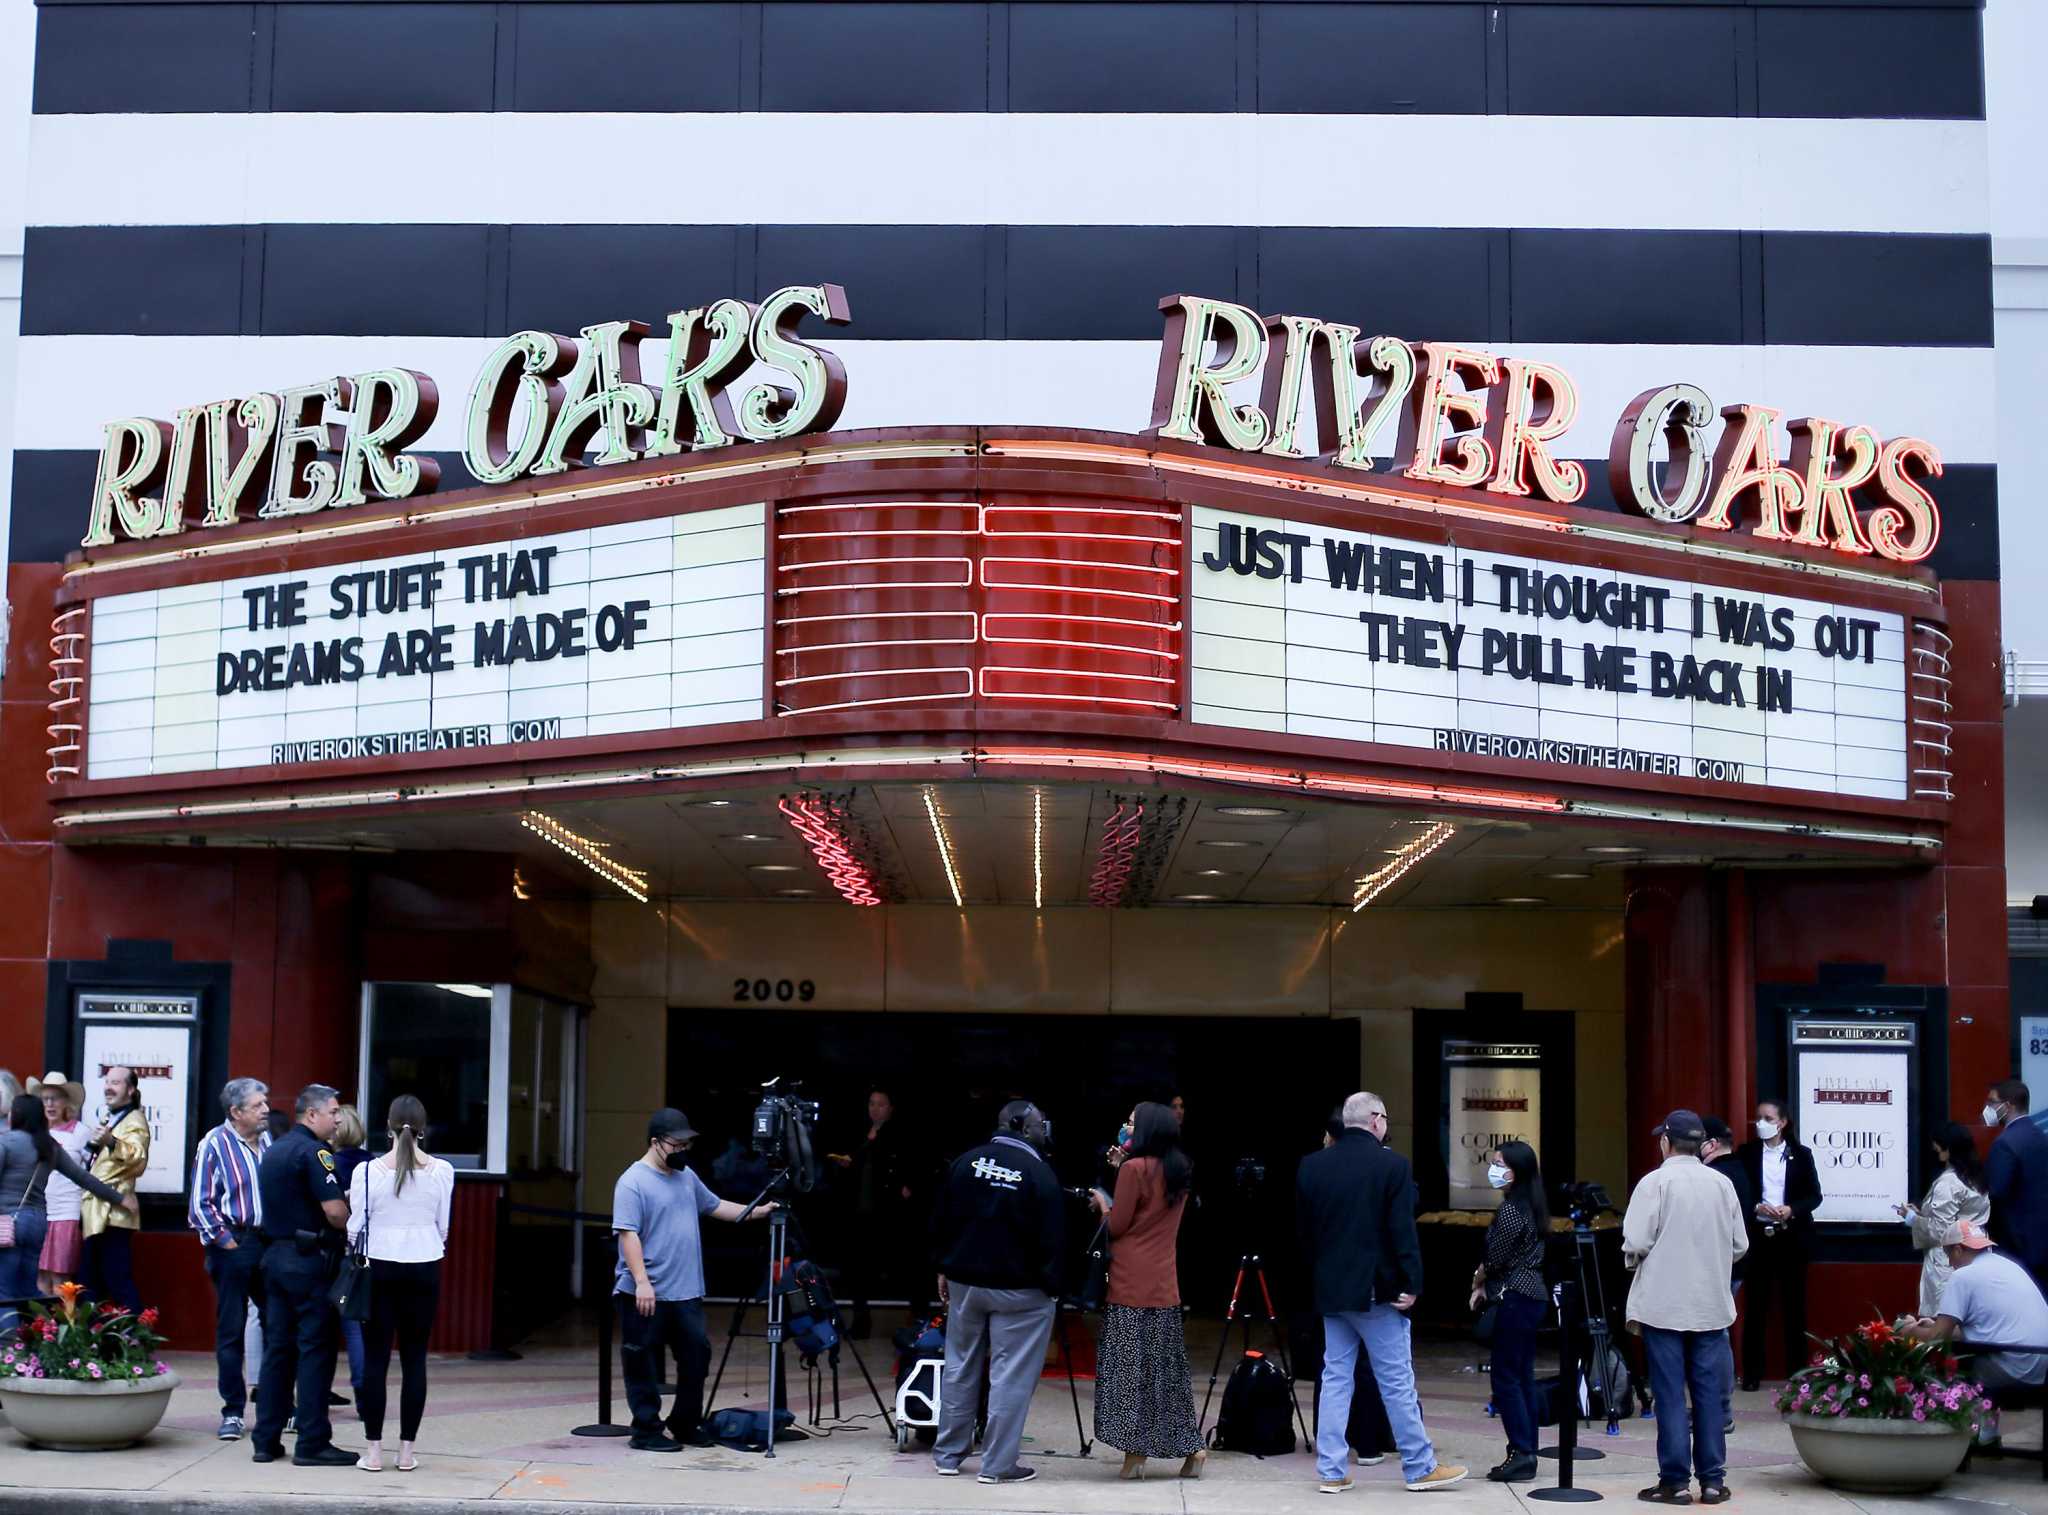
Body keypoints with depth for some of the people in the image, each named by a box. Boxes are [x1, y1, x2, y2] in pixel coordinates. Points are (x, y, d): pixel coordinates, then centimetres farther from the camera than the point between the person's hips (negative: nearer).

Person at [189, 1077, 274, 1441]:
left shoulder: (267, 1141, 7)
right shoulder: (215, 1144, -7)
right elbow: (200, 1204, -7)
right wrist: (223, 1241, -11)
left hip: (269, 1243, 4)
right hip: (233, 1246, -4)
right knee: (230, 1330, 3)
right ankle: (232, 1412, 10)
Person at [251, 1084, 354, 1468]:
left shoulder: (274, 1150, 15)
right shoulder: (313, 1152, -14)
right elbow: (335, 1212, -20)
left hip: (275, 1255, 9)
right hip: (309, 1260, -9)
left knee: (277, 1348, 11)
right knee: (315, 1350, -4)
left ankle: (267, 1440, 13)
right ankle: (312, 1443, -3)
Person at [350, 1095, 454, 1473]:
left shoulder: (366, 1171, -7)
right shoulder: (441, 1171, -4)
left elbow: (355, 1228, 0)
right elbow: (443, 1227, 5)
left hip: (379, 1268, -1)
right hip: (424, 1269, 1)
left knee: (375, 1357, 4)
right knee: (414, 1359, 6)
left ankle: (373, 1449, 5)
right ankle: (407, 1450, 7)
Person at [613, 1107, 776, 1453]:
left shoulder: (686, 1177, 15)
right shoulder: (633, 1183, -12)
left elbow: (715, 1206, 27)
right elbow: (628, 1234, -17)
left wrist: (757, 1212, 19)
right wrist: (642, 1282, -23)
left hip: (687, 1294, 8)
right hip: (647, 1295, -8)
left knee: (696, 1356, 11)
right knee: (642, 1364, 1)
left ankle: (686, 1425, 24)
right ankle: (646, 1431, 8)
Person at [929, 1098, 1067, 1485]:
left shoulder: (966, 1162, 1)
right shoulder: (1039, 1173, -14)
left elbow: (940, 1221, 7)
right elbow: (1050, 1238, -14)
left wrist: (945, 1268, 17)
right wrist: (1051, 1287, -3)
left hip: (964, 1281, 5)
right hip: (1019, 1290, -5)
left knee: (960, 1367, 15)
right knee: (1010, 1376, 1)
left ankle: (947, 1455, 23)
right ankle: (998, 1464, 2)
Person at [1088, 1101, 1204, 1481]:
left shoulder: (1134, 1169, -11)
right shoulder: (1178, 1172, 11)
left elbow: (1116, 1226, -8)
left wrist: (1102, 1203, 11)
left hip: (1131, 1285, -7)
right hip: (1165, 1286, 7)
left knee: (1131, 1365, -3)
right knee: (1164, 1365, 12)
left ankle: (1135, 1452, -3)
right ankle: (1190, 1447, 11)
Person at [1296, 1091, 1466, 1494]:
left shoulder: (1311, 1166, 4)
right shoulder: (1392, 1165, -11)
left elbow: (1303, 1231, 10)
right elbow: (1403, 1230, -14)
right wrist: (1412, 1284, -9)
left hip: (1330, 1289, 5)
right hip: (1377, 1290, -5)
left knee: (1335, 1377, 9)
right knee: (1397, 1381, 2)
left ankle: (1332, 1471, 9)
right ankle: (1420, 1467, 9)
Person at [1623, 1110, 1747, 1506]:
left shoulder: (1655, 1182, -10)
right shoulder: (1722, 1184, 3)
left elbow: (1636, 1242, -15)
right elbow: (1739, 1245, 5)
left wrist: (1632, 1258, 6)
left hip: (1664, 1305, -3)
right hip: (1712, 1306, 3)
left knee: (1670, 1394, 2)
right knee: (1710, 1393, 9)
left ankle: (1675, 1481, 3)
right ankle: (1712, 1479, 11)